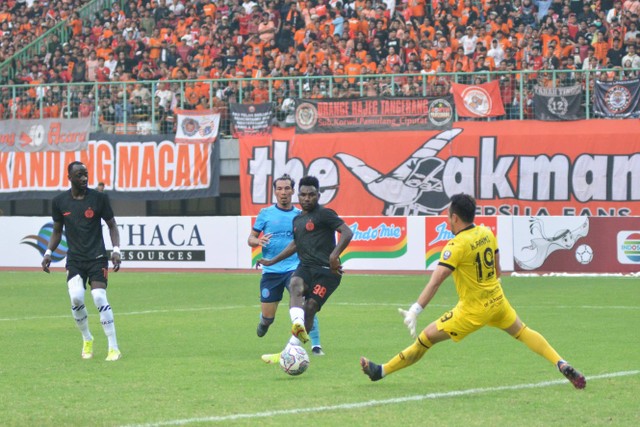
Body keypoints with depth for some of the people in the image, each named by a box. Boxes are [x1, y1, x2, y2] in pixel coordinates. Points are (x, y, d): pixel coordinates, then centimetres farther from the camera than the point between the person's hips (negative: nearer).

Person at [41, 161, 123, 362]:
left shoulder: (99, 198, -2)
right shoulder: (59, 202, 4)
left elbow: (112, 225, 6)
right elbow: (57, 231, 16)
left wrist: (116, 249, -7)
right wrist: (48, 252, 3)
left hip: (97, 257, -2)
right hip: (74, 259, 2)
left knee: (99, 298, -16)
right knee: (76, 298, -17)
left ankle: (114, 348, -10)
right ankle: (87, 340, 9)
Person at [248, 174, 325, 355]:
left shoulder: (300, 215, 5)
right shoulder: (266, 213, 4)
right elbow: (251, 239, 7)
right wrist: (258, 241, -15)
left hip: (295, 267, -1)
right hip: (271, 270, 1)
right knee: (268, 316, 6)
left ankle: (316, 345, -17)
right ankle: (264, 322, 44)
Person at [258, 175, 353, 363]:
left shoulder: (324, 214, -5)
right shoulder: (297, 219, 19)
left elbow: (347, 233, -15)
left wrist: (334, 256, -28)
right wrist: (272, 261, 38)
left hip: (326, 270, -6)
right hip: (305, 267, 6)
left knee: (310, 307, -14)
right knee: (295, 285, -29)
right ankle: (298, 324, -53)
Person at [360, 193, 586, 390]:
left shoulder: (457, 246, -22)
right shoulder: (487, 233, -1)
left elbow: (435, 281, -28)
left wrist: (415, 311, -31)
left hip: (473, 310, -7)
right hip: (497, 299, 7)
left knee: (426, 337, -1)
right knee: (522, 331, 25)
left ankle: (381, 371, 3)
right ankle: (563, 365, 17)